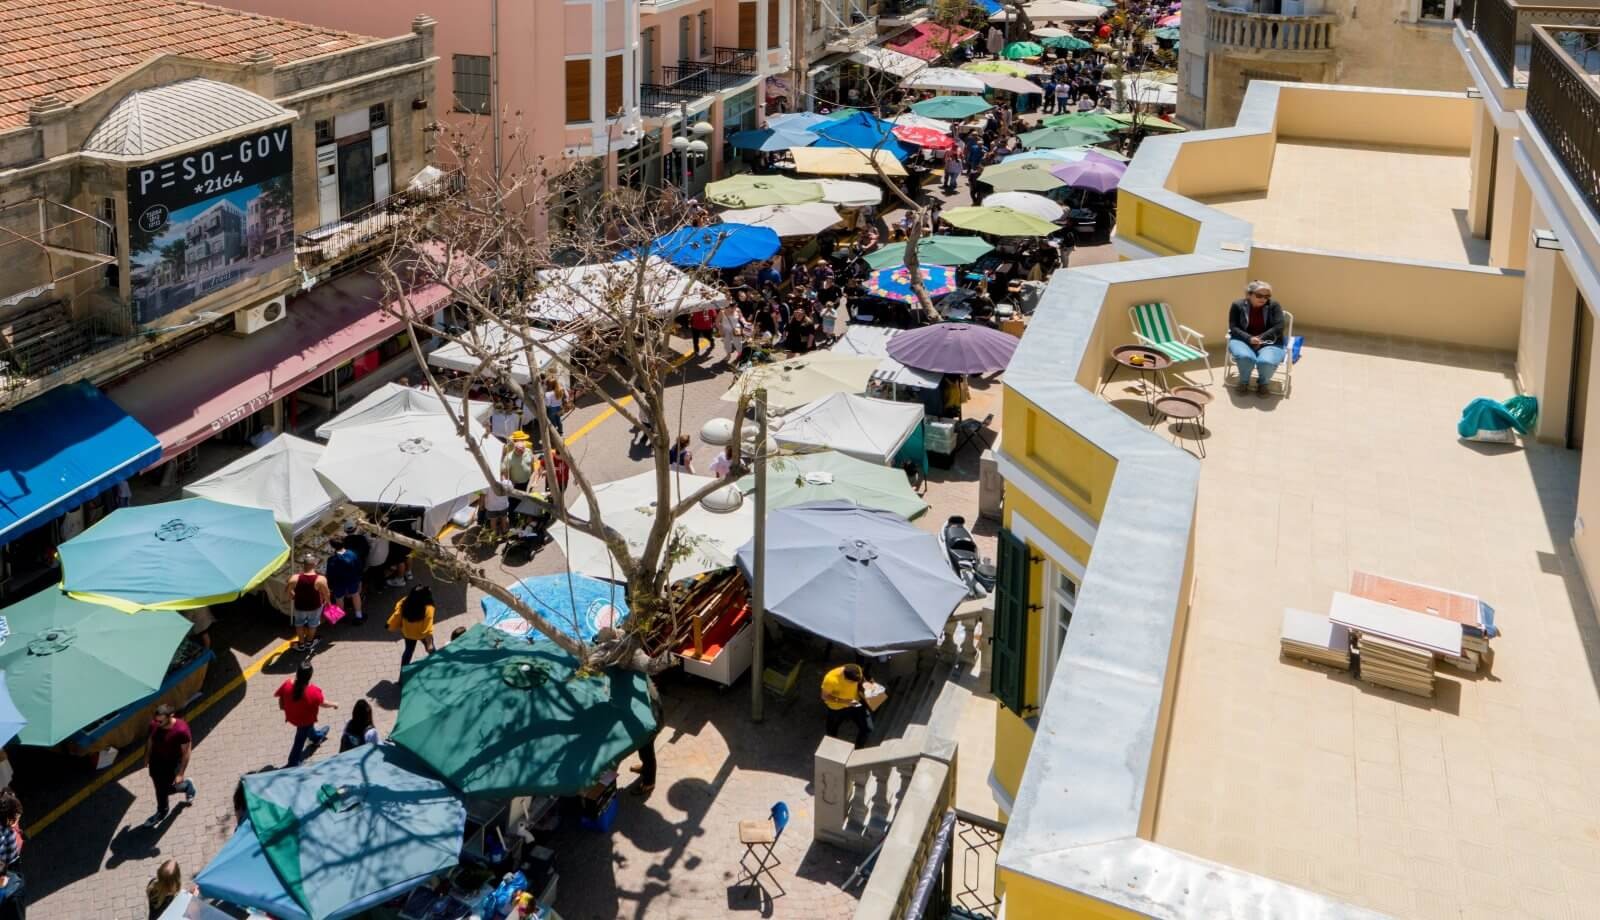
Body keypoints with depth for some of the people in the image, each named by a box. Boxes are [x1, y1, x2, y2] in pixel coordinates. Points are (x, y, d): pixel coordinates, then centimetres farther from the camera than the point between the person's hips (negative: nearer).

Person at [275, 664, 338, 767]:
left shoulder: (287, 684, -30)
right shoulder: (314, 691, -38)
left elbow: (281, 698, -11)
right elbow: (323, 703, -18)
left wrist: (283, 707, 13)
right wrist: (334, 704, 4)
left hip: (291, 716, 5)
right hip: (305, 720, -5)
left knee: (308, 726, 36)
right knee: (300, 740, 20)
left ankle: (316, 736, 66)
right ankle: (293, 763, 37)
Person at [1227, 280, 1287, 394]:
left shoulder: (1274, 306, 0)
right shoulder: (1237, 306, 1)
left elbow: (1279, 328, -7)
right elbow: (1233, 328, -4)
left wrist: (1261, 338, -18)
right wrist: (1249, 338, -20)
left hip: (1269, 343, 0)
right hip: (1243, 340, 0)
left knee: (1266, 362, -34)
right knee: (1245, 357, -36)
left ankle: (1263, 382, 2)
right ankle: (1244, 381, -3)